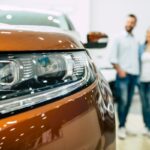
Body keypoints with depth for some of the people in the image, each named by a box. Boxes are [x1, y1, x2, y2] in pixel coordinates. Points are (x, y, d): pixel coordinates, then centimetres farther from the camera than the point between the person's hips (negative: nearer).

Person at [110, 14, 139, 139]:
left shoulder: (136, 40, 16)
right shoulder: (118, 38, 1)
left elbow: (137, 57, 18)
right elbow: (113, 57, -4)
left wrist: (138, 71, 7)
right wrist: (119, 70, -11)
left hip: (134, 74, 5)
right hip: (123, 74, -5)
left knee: (129, 101, 7)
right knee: (123, 100, -10)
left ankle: (123, 124, 17)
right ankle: (121, 127, -2)